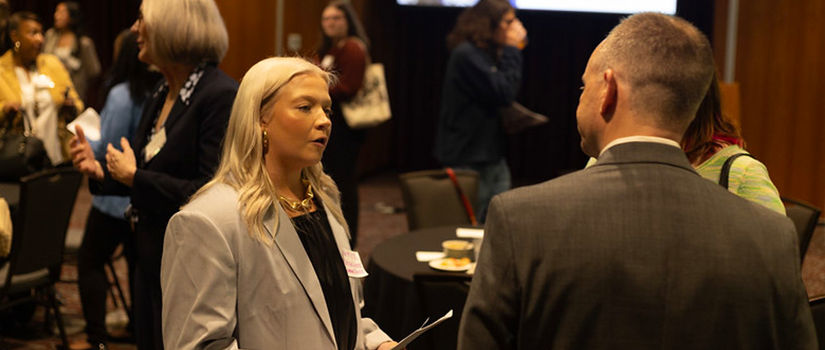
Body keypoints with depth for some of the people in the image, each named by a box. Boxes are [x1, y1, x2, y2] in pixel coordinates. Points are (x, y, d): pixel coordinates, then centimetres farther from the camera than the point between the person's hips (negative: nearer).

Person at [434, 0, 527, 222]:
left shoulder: (489, 54, 14)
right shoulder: (466, 55, -17)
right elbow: (504, 93, -22)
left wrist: (512, 51, 5)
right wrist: (512, 50, -13)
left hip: (492, 155, 9)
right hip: (469, 160, -9)